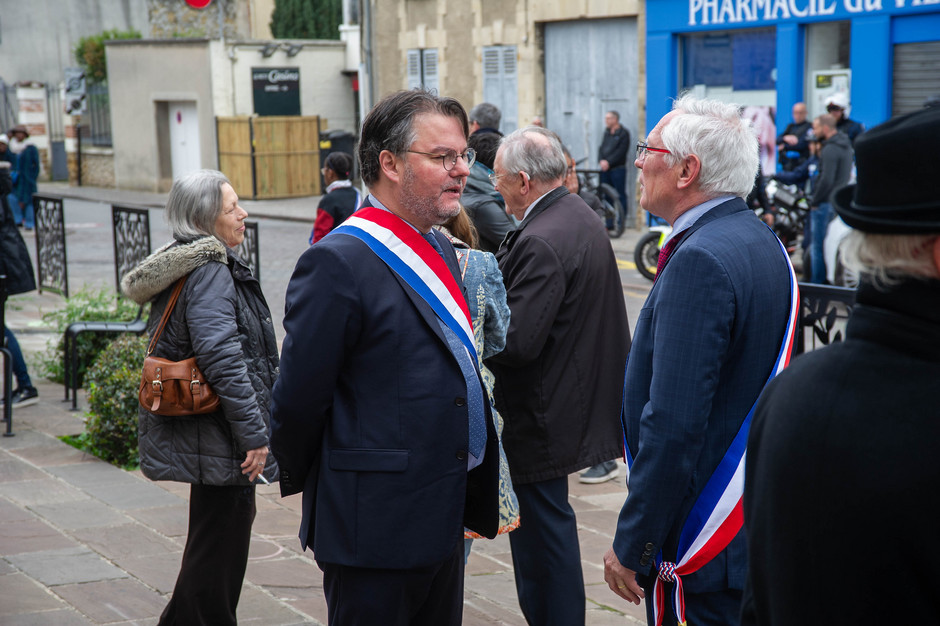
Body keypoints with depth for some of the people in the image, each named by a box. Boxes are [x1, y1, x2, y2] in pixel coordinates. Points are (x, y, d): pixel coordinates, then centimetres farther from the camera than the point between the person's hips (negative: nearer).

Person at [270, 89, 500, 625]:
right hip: (375, 531, -9)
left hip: (443, 522, 9)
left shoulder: (441, 251, 12)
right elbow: (300, 398, -15)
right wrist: (300, 478, 0)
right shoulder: (338, 264, -17)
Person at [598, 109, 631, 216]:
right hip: (605, 169, 6)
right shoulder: (606, 133, 17)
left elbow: (621, 151, -12)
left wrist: (608, 162, -17)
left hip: (618, 169, -6)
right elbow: (601, 148, 12)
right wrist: (601, 161, -6)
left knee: (620, 195, -4)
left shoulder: (624, 133, -3)